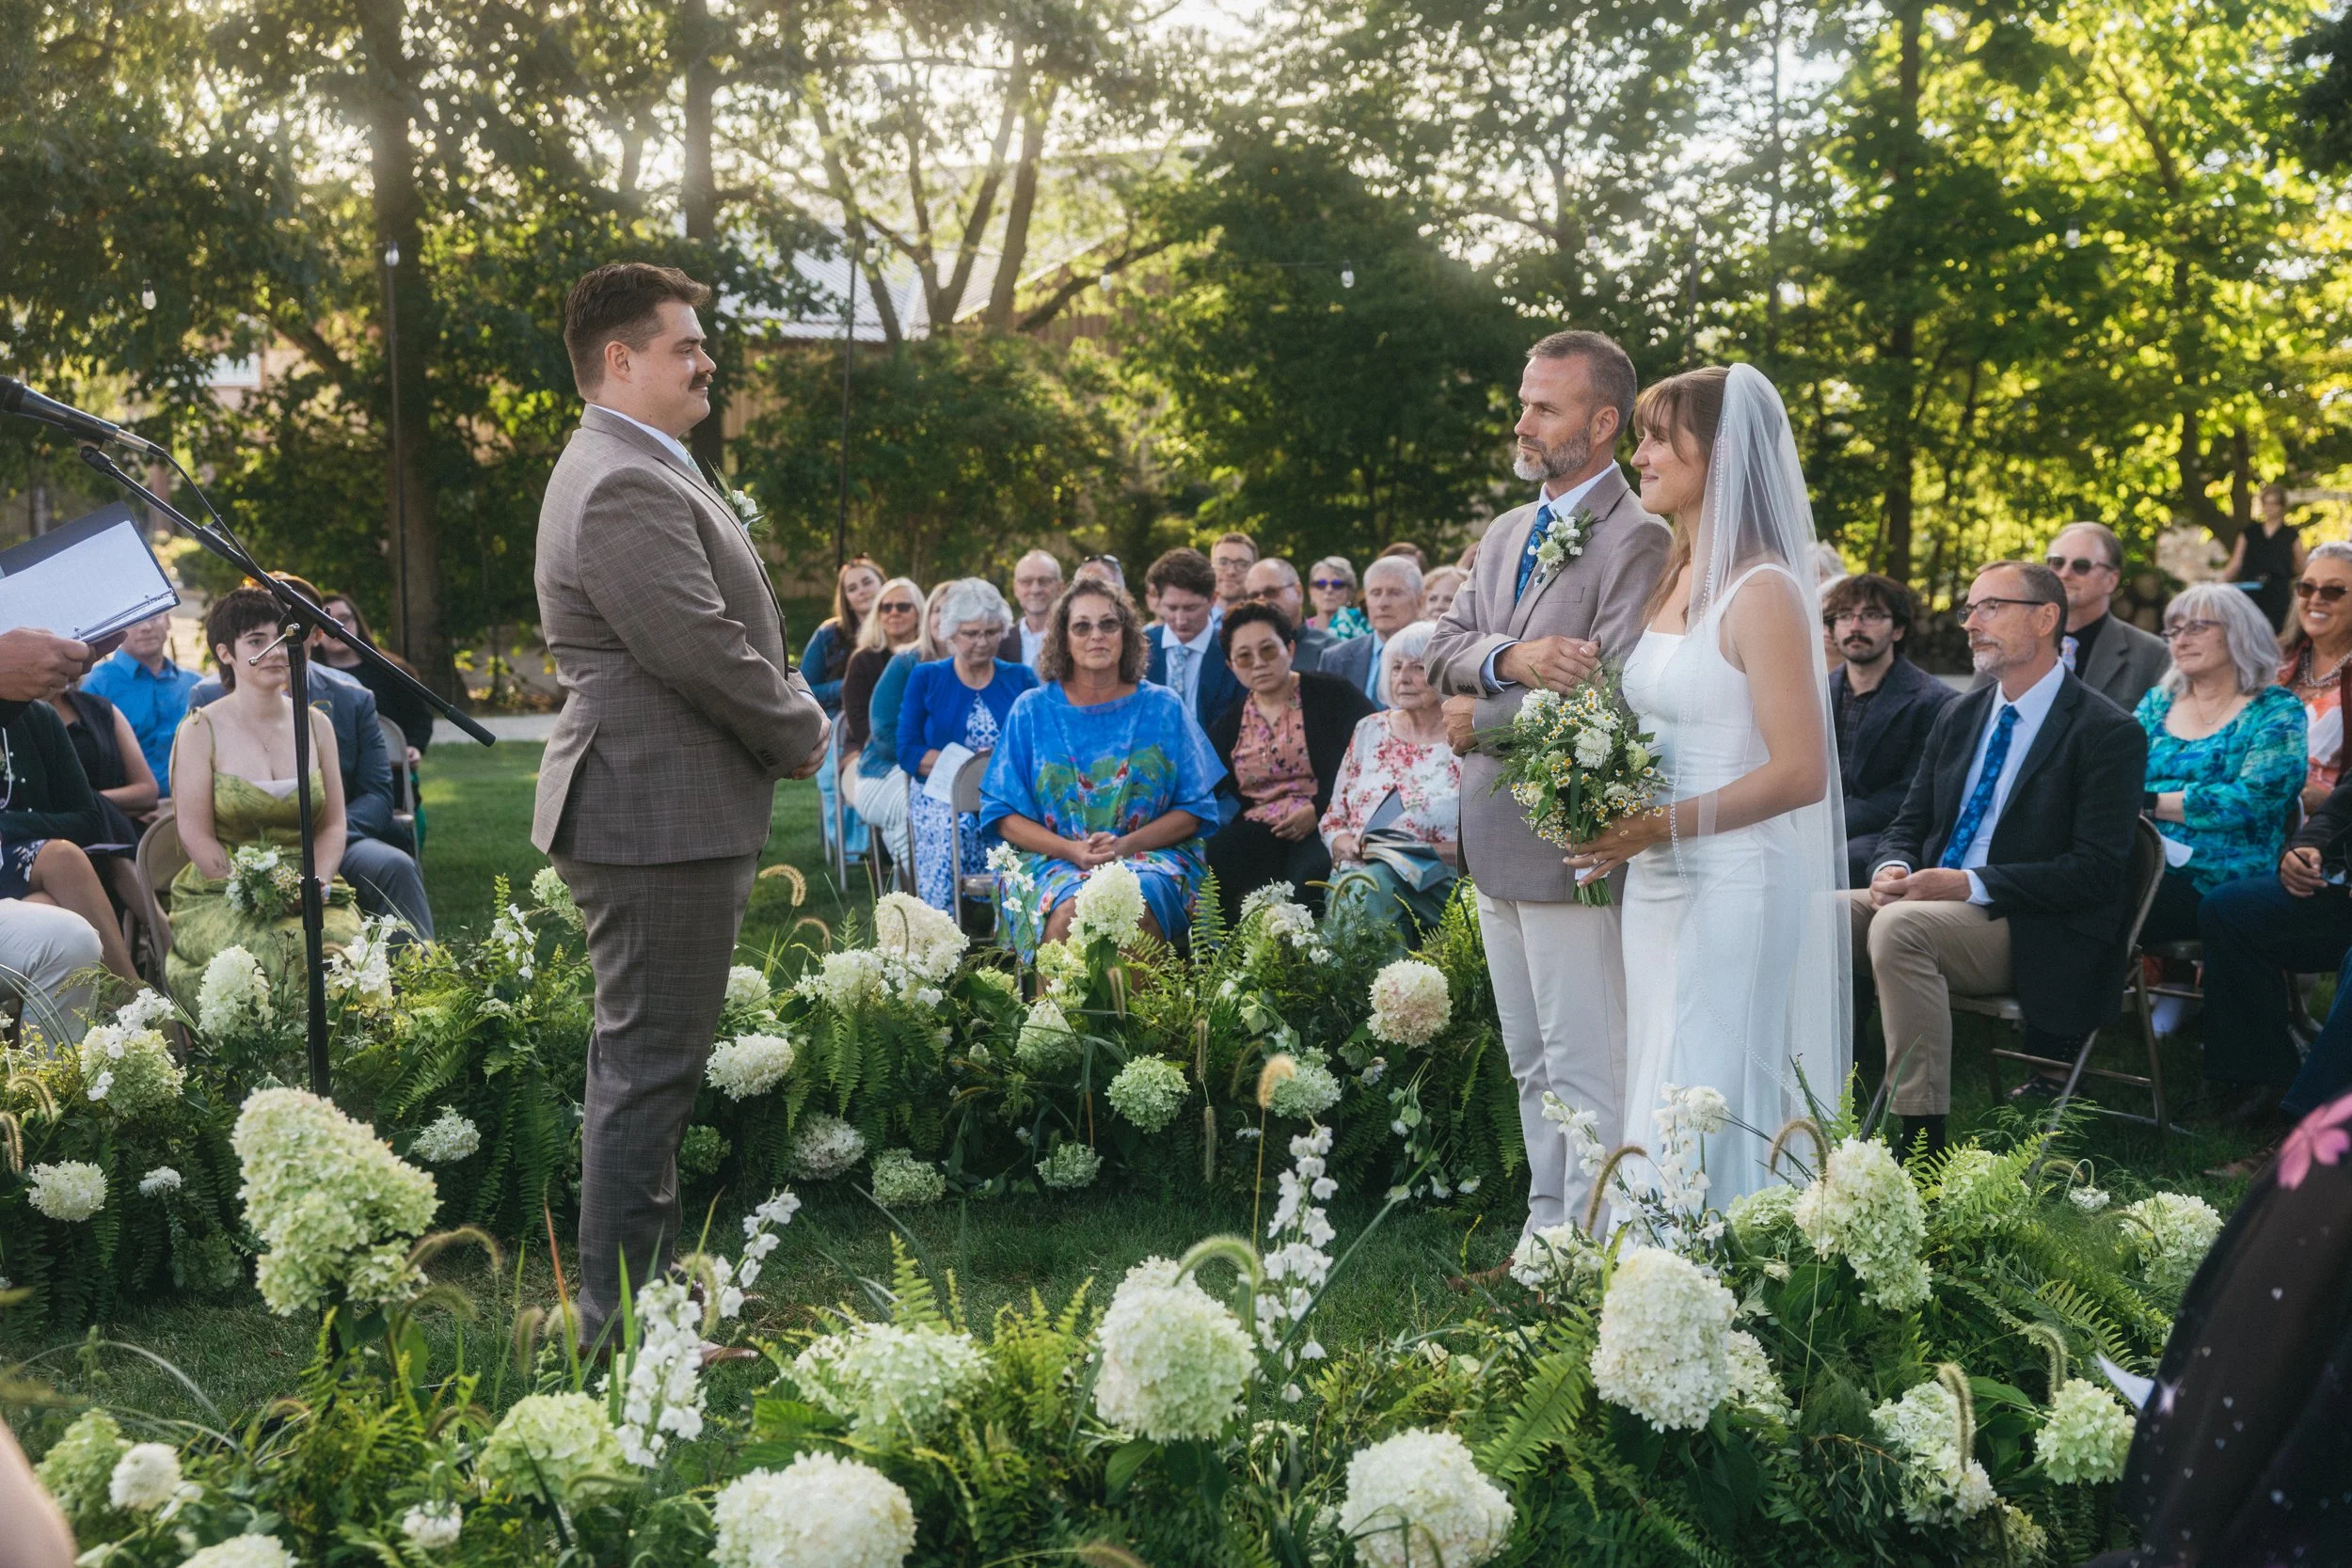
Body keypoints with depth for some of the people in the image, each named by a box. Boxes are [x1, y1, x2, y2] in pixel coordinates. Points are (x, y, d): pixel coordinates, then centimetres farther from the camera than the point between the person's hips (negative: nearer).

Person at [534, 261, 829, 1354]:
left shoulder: (644, 473, 18)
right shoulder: (623, 487, -19)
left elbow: (731, 633, 20)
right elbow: (702, 651, -24)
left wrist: (793, 714, 4)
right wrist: (802, 735, -8)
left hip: (669, 814, 12)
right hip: (660, 817, -12)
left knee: (649, 1063, 20)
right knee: (647, 1070, -5)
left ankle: (649, 1286, 33)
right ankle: (621, 1325, 4)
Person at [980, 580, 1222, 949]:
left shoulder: (1163, 707, 10)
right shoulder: (1031, 710, 10)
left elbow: (1195, 810, 7)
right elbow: (1003, 814, 6)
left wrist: (1126, 844, -11)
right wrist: (1072, 850, -12)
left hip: (1151, 854, 0)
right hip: (1053, 860, 0)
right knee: (1070, 913, -35)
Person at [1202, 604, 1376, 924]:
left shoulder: (1331, 693, 3)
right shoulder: (1226, 726, 18)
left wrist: (1319, 810, -14)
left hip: (1325, 824, -4)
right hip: (1258, 831, 4)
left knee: (1310, 876, -37)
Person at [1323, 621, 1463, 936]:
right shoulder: (1370, 730, 16)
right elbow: (1332, 818, 19)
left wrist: (1427, 851, -15)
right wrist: (1345, 844, -3)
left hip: (1433, 882, -3)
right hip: (1356, 869, 3)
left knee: (1369, 886, -35)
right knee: (1350, 884, -33)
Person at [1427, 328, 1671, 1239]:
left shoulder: (1638, 539, -13)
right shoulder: (1506, 533, 16)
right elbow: (1445, 649, 8)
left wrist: (1479, 722, -10)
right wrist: (1509, 659, -15)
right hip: (1496, 845, 9)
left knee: (1586, 1070, -2)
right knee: (1531, 1066, 17)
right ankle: (1546, 1229, 28)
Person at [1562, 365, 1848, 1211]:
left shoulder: (1763, 592, -13)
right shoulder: (1672, 579, 12)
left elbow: (1801, 774, -17)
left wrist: (1660, 825, -20)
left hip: (1732, 885, -8)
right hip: (1658, 884, 8)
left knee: (1709, 1119, 0)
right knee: (1660, 1103, 13)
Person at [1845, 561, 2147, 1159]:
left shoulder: (2108, 732, -6)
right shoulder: (1960, 717, 16)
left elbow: (2095, 871, -14)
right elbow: (1908, 825, 18)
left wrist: (1970, 884, -22)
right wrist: (1893, 869, -7)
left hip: (2033, 934, -7)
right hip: (1930, 902, 7)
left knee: (1898, 926, -34)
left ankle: (1923, 1146, -32)